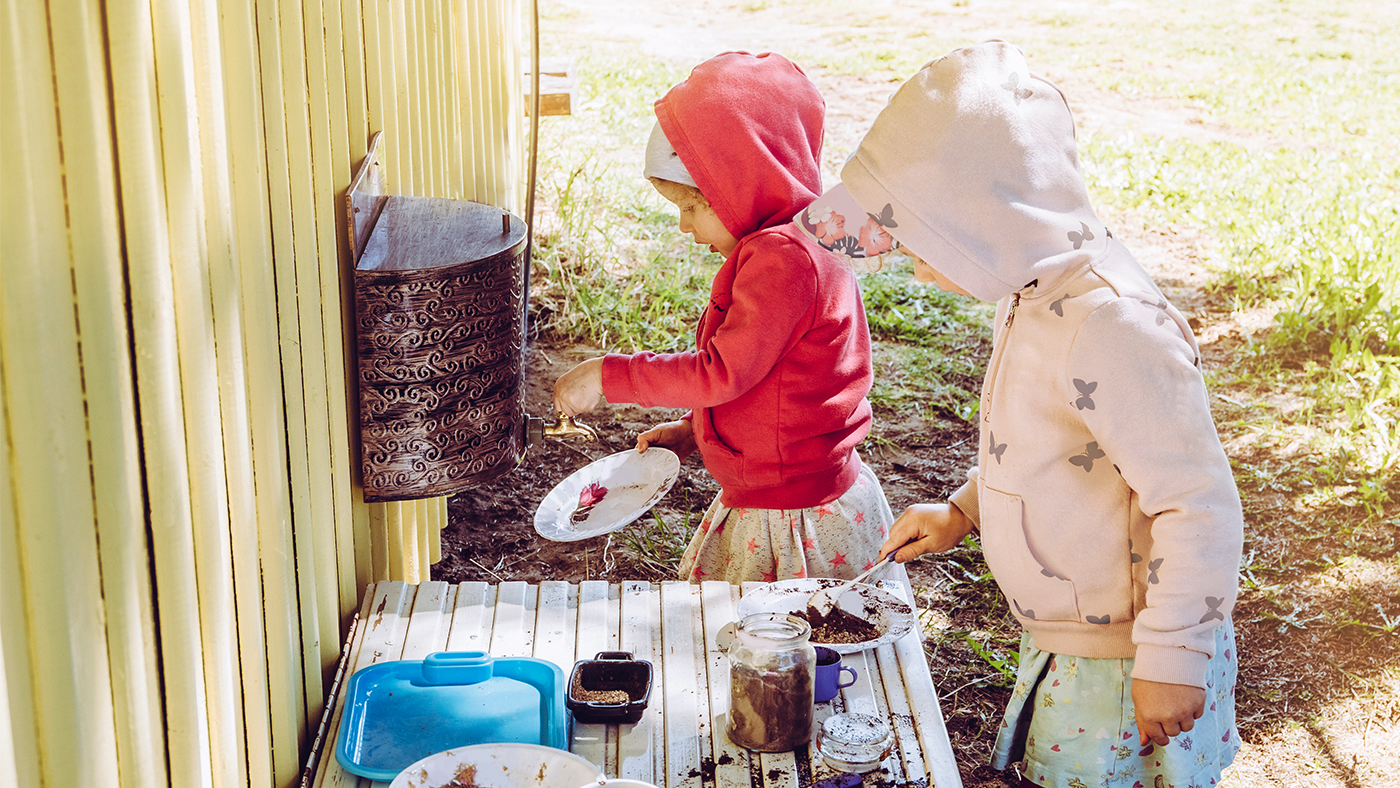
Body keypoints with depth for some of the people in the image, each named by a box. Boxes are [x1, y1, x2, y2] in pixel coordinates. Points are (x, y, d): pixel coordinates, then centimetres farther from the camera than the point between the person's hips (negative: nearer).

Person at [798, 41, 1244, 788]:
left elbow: (1201, 507, -26)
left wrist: (1170, 662, -21)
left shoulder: (1109, 325, -29)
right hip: (1064, 646, 9)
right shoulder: (1037, 294, 1)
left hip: (1127, 668, -9)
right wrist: (963, 510, 13)